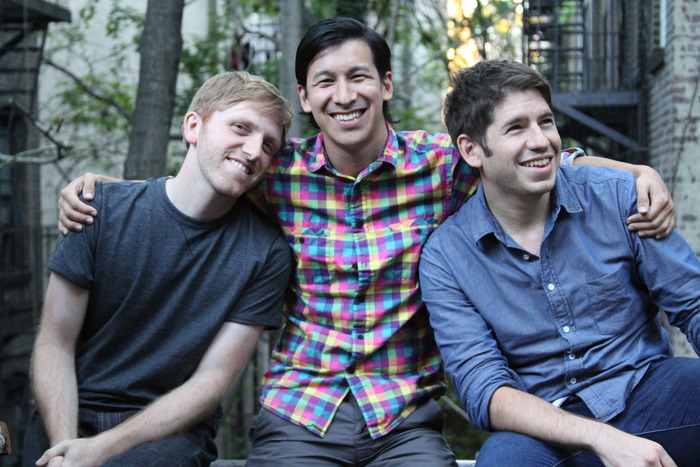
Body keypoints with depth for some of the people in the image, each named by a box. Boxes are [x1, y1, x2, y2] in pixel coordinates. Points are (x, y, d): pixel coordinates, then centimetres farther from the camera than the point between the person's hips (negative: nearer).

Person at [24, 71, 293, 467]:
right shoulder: (104, 209, -3)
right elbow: (55, 344, -1)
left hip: (172, 428, -2)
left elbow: (211, 382, -6)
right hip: (70, 416, 3)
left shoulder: (267, 253, -7)